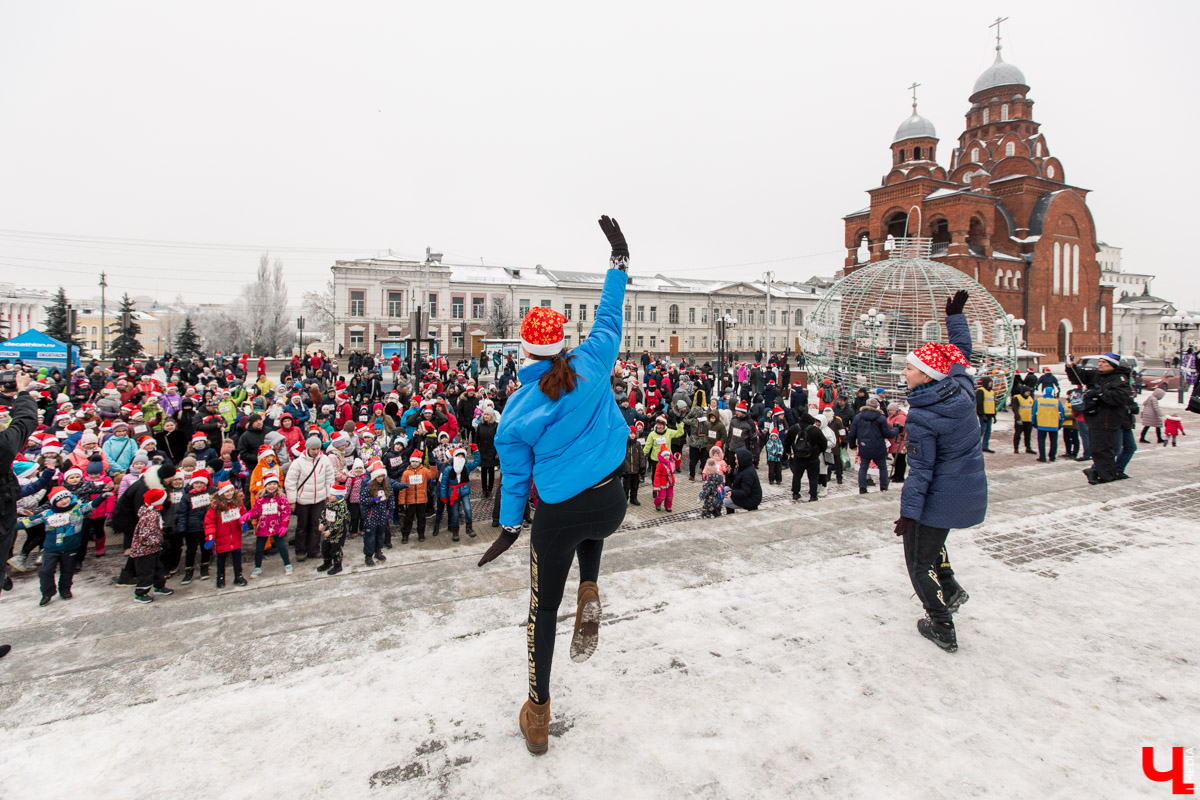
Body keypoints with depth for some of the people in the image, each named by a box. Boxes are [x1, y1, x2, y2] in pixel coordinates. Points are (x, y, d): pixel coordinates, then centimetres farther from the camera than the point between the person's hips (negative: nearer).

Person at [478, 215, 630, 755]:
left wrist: (510, 526, 16)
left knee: (544, 609, 18)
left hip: (557, 515, -2)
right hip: (610, 503, 2)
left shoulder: (518, 409, -6)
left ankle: (538, 716, 32)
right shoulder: (593, 365, -7)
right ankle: (590, 595, 15)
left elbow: (516, 473, 1)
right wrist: (619, 261, 19)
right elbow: (609, 316, 7)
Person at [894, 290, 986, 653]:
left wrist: (909, 511, -18)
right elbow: (961, 352, 14)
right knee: (931, 538, 35)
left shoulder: (921, 418, -24)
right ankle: (950, 587, 32)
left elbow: (921, 470, -23)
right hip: (972, 493, 8)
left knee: (920, 563, 10)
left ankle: (942, 629, 18)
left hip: (940, 498, -8)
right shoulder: (962, 388, -6)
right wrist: (955, 315, 23)